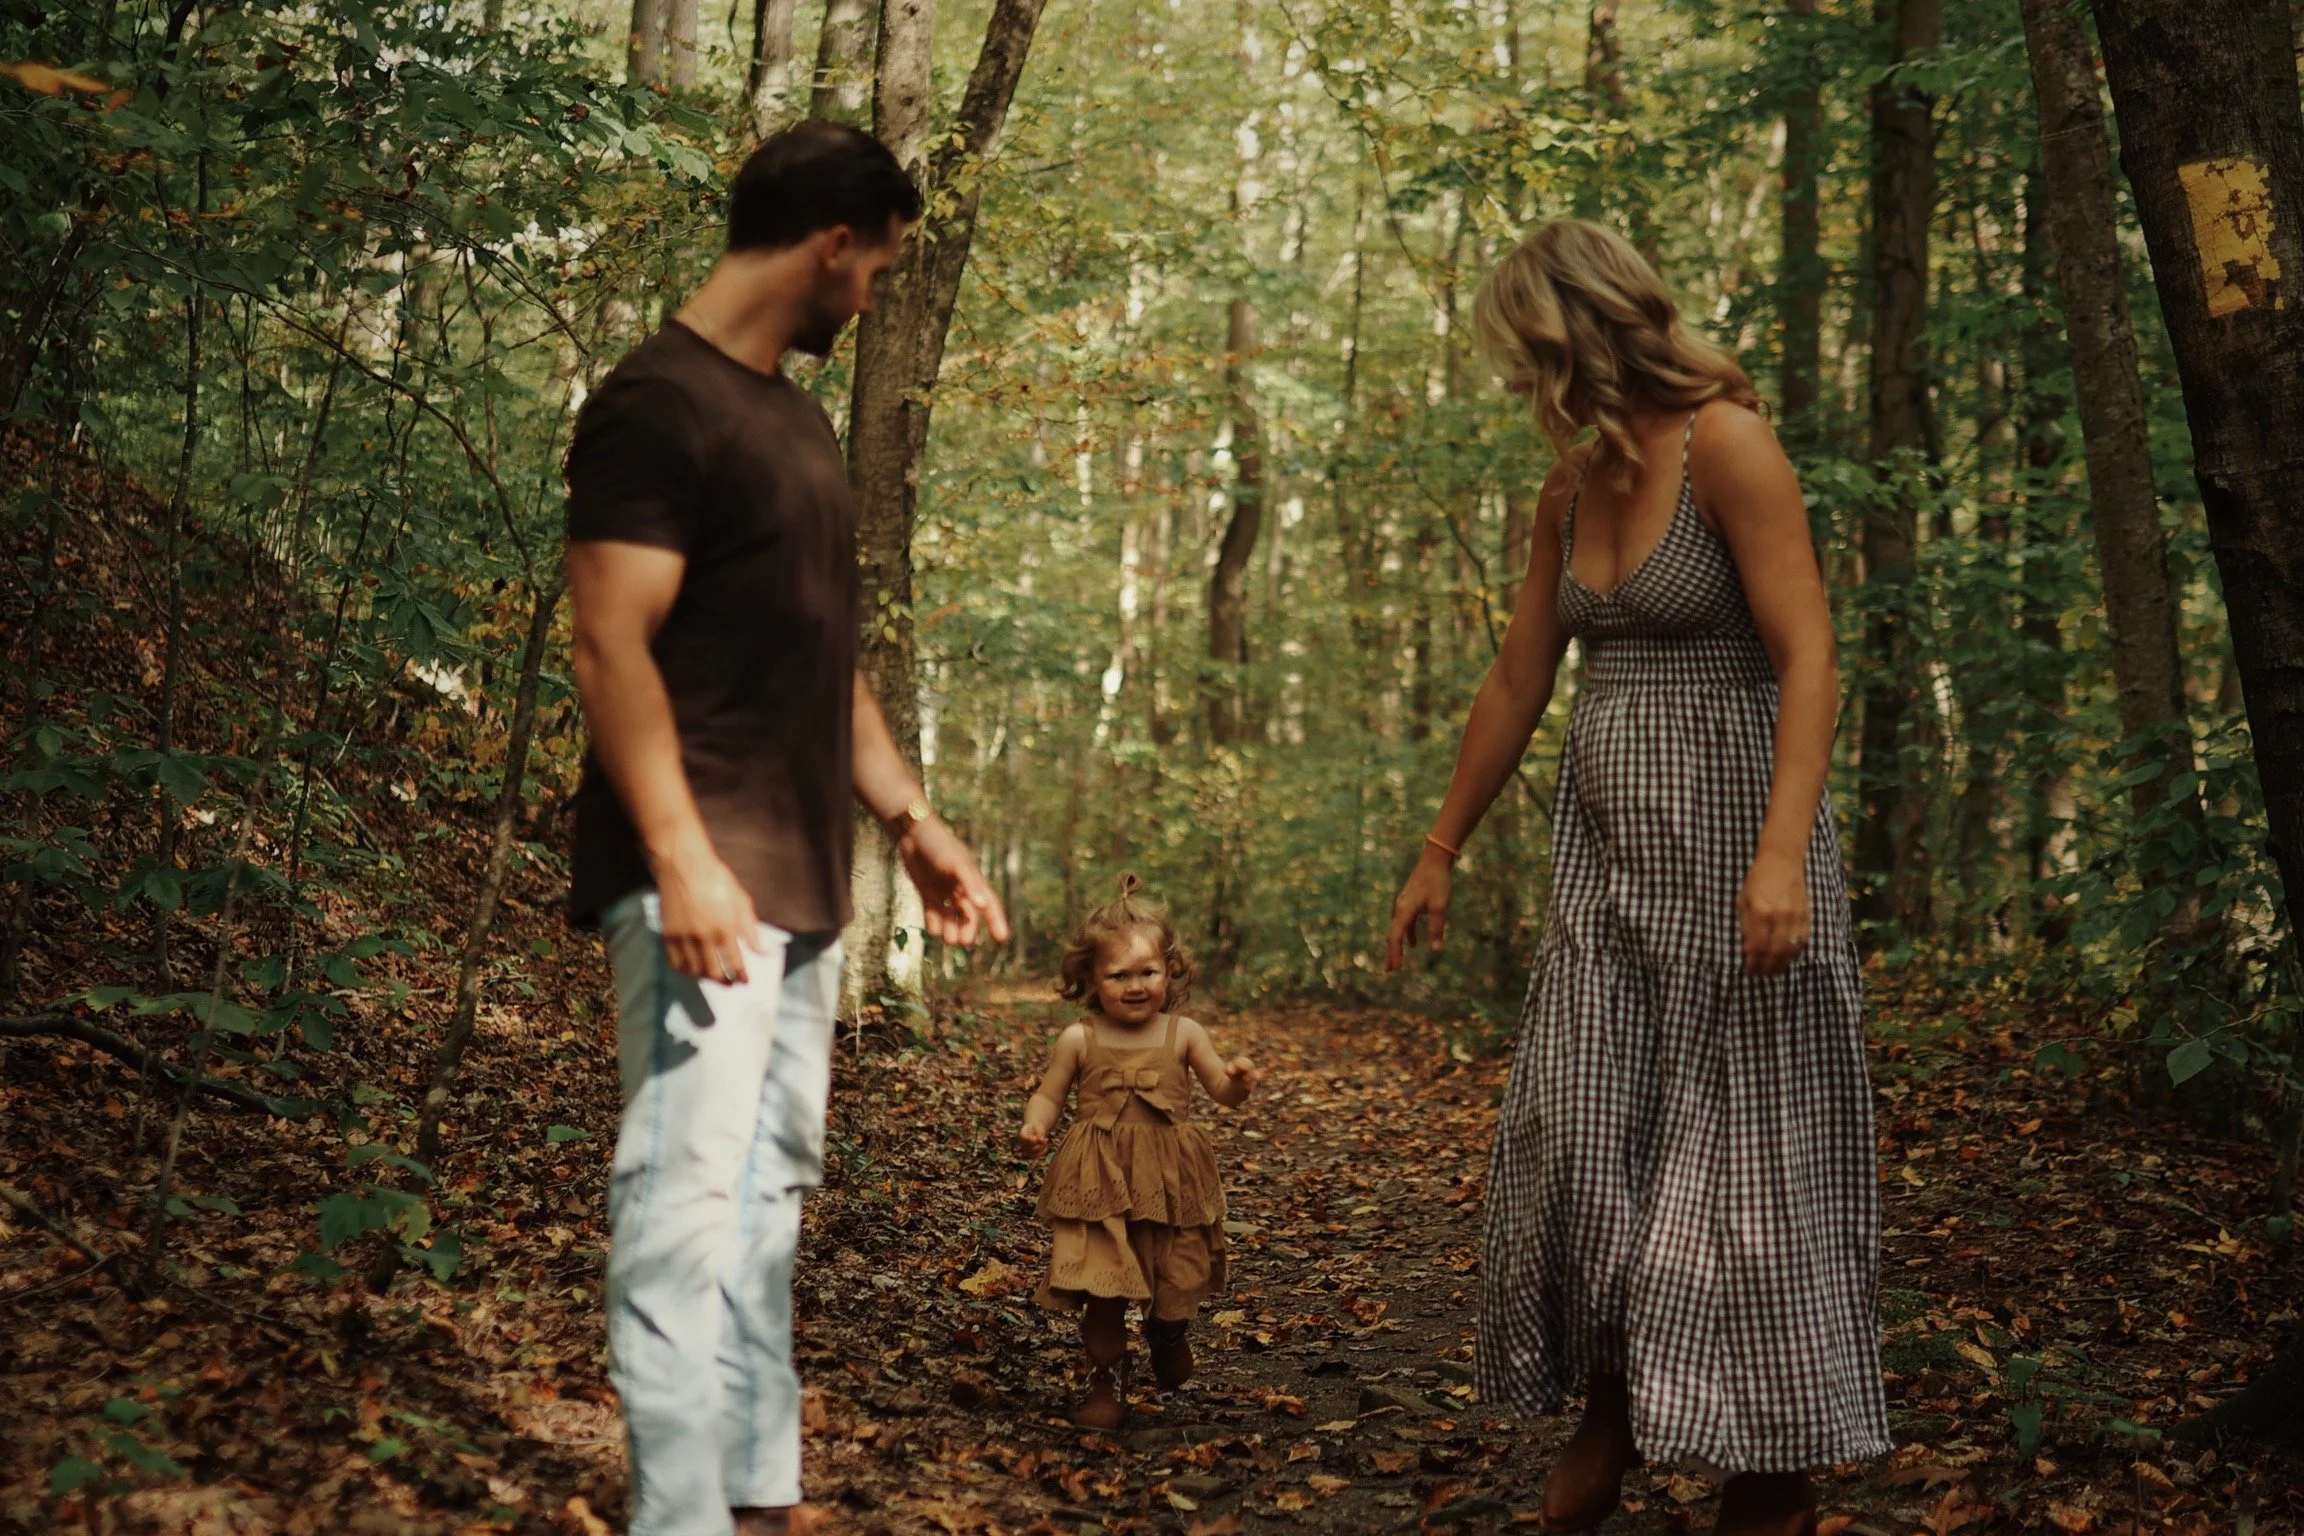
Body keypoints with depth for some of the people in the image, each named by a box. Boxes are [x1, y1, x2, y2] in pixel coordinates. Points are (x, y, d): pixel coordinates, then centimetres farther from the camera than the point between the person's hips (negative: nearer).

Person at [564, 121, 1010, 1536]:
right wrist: (683, 861, -24)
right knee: (690, 1195, -9)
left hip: (801, 884, 9)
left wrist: (914, 821, 20)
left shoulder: (797, 419, 18)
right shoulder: (659, 404, -10)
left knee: (771, 1192, 12)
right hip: (705, 878, -9)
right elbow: (610, 649, -17)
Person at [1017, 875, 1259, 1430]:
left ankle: (1169, 1334, 43)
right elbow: (1048, 1096, 7)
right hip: (1098, 1182, -1)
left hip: (1171, 1180, 1)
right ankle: (1107, 1384, 15)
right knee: (1101, 1290, -2)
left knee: (1177, 1282, 9)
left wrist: (1237, 1080, -18)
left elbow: (1223, 1092, 5)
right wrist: (1034, 1126, -14)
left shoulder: (1183, 1035, 1)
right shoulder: (1079, 1040, -1)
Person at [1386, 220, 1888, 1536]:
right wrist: (1442, 855, 19)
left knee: (1744, 1141, 0)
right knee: (1579, 1132, 5)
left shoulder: (1726, 443, -12)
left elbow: (1809, 660, -19)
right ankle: (1606, 1416, 20)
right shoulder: (1572, 489, 11)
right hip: (1609, 848, 7)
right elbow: (1517, 684, 16)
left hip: (1729, 834, -7)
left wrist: (1784, 852, -30)